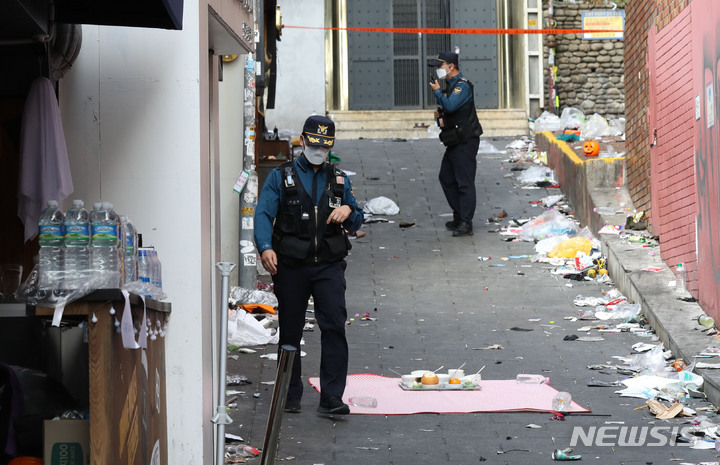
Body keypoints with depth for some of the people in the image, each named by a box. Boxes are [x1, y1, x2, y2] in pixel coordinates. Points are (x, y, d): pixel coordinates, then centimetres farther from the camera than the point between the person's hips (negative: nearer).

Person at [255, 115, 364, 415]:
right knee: (290, 331, 6)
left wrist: (348, 211, -7)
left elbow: (356, 224, 17)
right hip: (291, 266, -1)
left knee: (334, 326, -13)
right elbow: (263, 214, -7)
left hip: (329, 266, 1)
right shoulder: (281, 177, 5)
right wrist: (265, 248, -25)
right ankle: (291, 395, 20)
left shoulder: (339, 180, 15)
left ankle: (331, 398, -12)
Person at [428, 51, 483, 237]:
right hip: (455, 141, 11)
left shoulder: (462, 86, -15)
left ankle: (466, 224, -8)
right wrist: (440, 115, 8)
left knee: (464, 182, -9)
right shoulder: (452, 85, 16)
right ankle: (459, 217, 25)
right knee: (446, 178, 16)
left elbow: (450, 105, -29)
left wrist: (437, 91, -14)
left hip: (465, 142, -11)